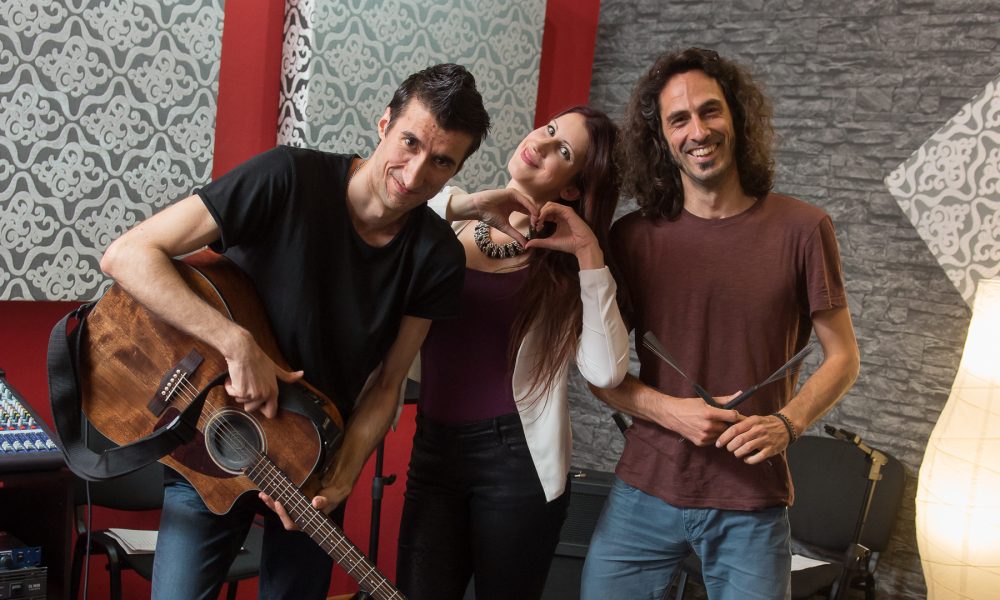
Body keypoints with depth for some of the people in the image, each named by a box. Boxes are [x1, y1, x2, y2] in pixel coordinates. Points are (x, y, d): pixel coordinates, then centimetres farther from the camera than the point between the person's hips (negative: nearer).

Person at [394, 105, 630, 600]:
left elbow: (606, 372, -17)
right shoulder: (448, 222, 4)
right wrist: (452, 206, -16)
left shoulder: (566, 265, -2)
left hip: (516, 458, -2)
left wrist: (589, 254, -17)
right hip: (433, 449, 2)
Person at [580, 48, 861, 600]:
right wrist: (669, 411, -14)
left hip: (753, 503, -1)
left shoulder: (801, 229, -5)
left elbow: (842, 357, 2)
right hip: (643, 493, 1)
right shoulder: (633, 237, -1)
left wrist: (787, 424, -15)